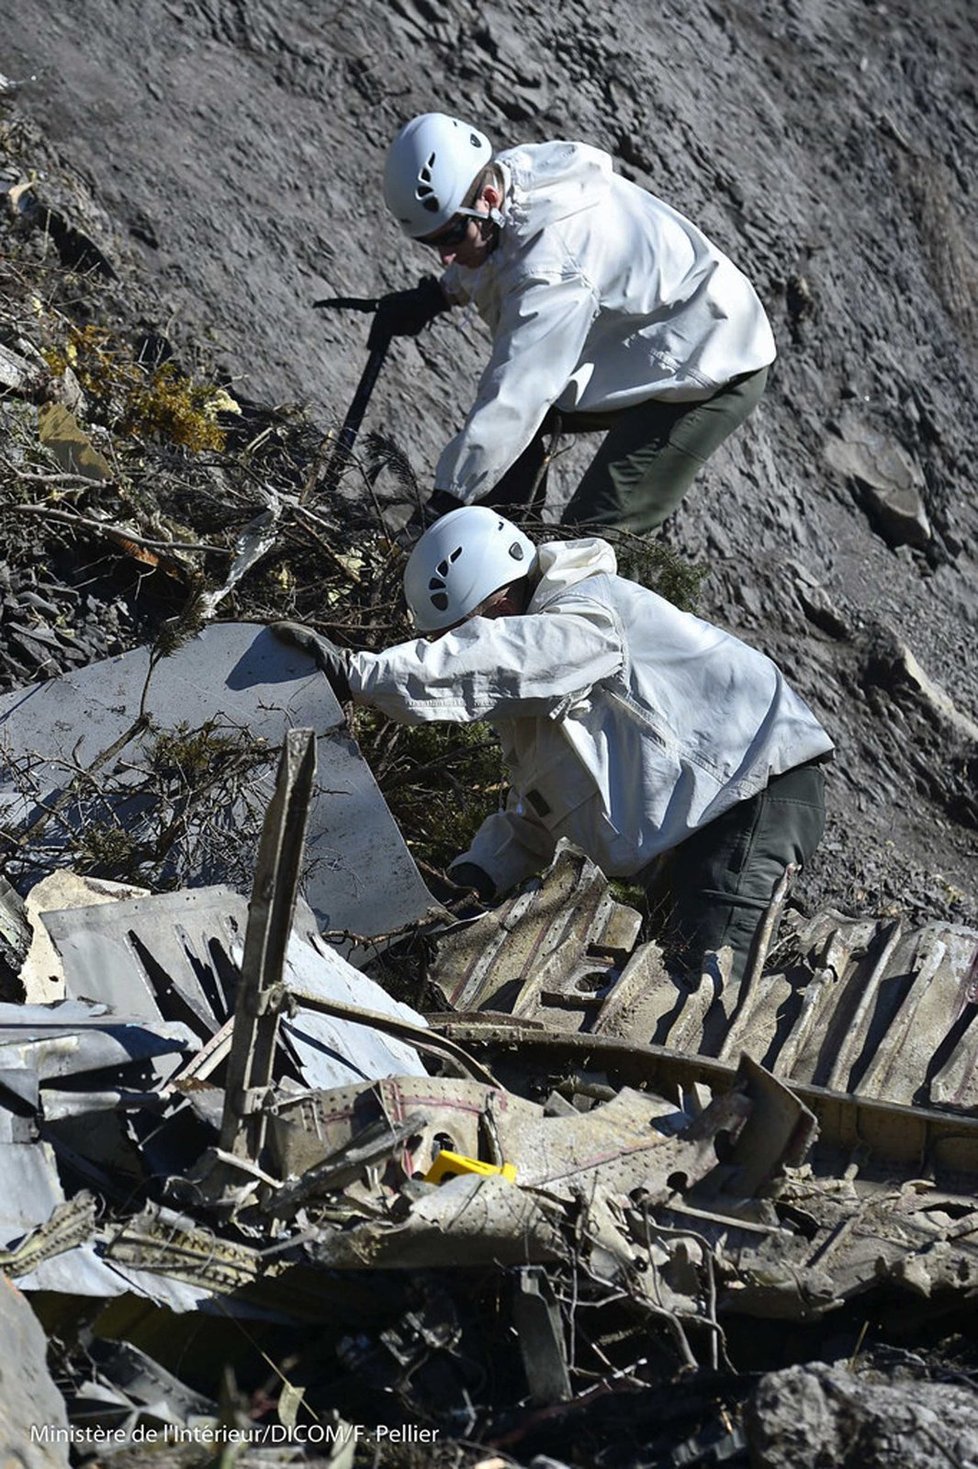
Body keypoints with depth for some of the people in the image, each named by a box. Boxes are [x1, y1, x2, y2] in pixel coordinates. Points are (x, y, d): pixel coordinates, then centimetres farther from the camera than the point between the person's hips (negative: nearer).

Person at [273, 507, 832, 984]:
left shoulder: (588, 615, -15)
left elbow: (482, 666, -33)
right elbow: (533, 814, 17)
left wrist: (355, 672, -37)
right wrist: (473, 877, 0)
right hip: (699, 809, 10)